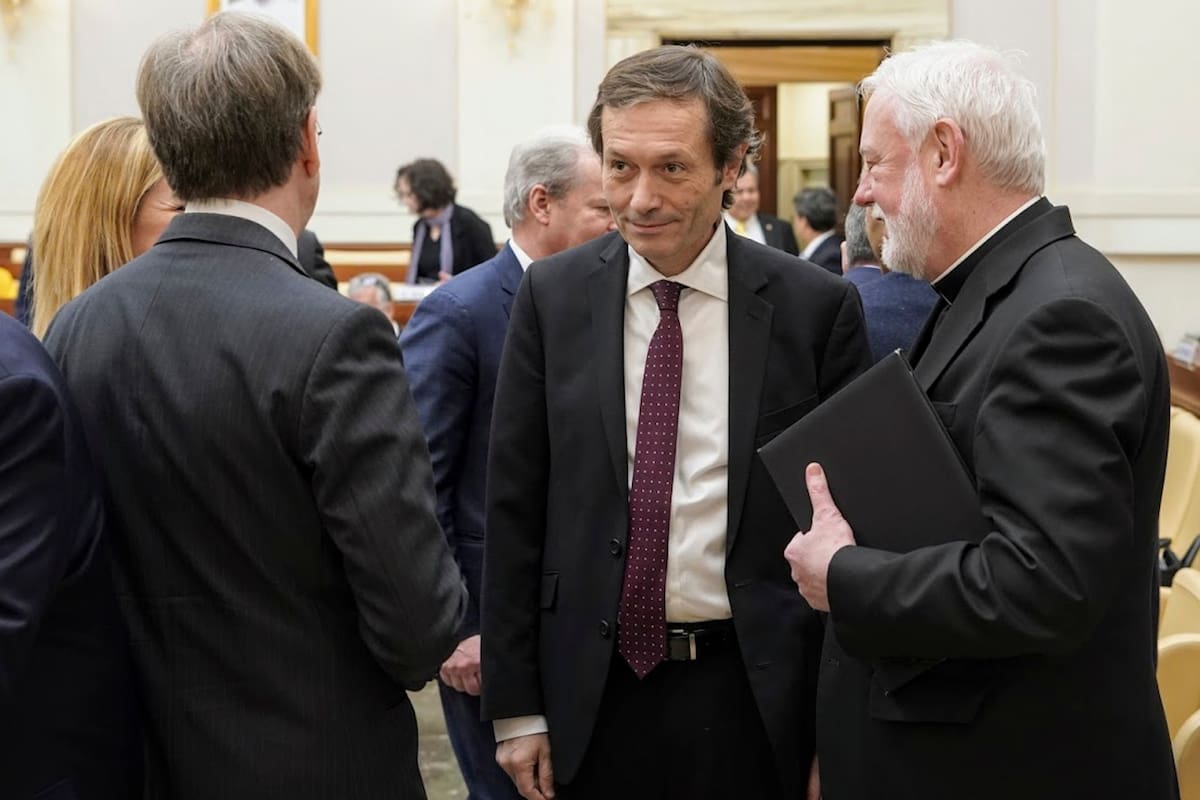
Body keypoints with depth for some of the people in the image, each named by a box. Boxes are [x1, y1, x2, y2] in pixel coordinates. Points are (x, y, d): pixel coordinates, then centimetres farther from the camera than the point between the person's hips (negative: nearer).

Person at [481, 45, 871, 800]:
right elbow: (514, 505, 3)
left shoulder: (817, 306, -5)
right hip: (592, 692, 1)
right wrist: (516, 706, 2)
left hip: (754, 700, -1)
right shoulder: (553, 296, 0)